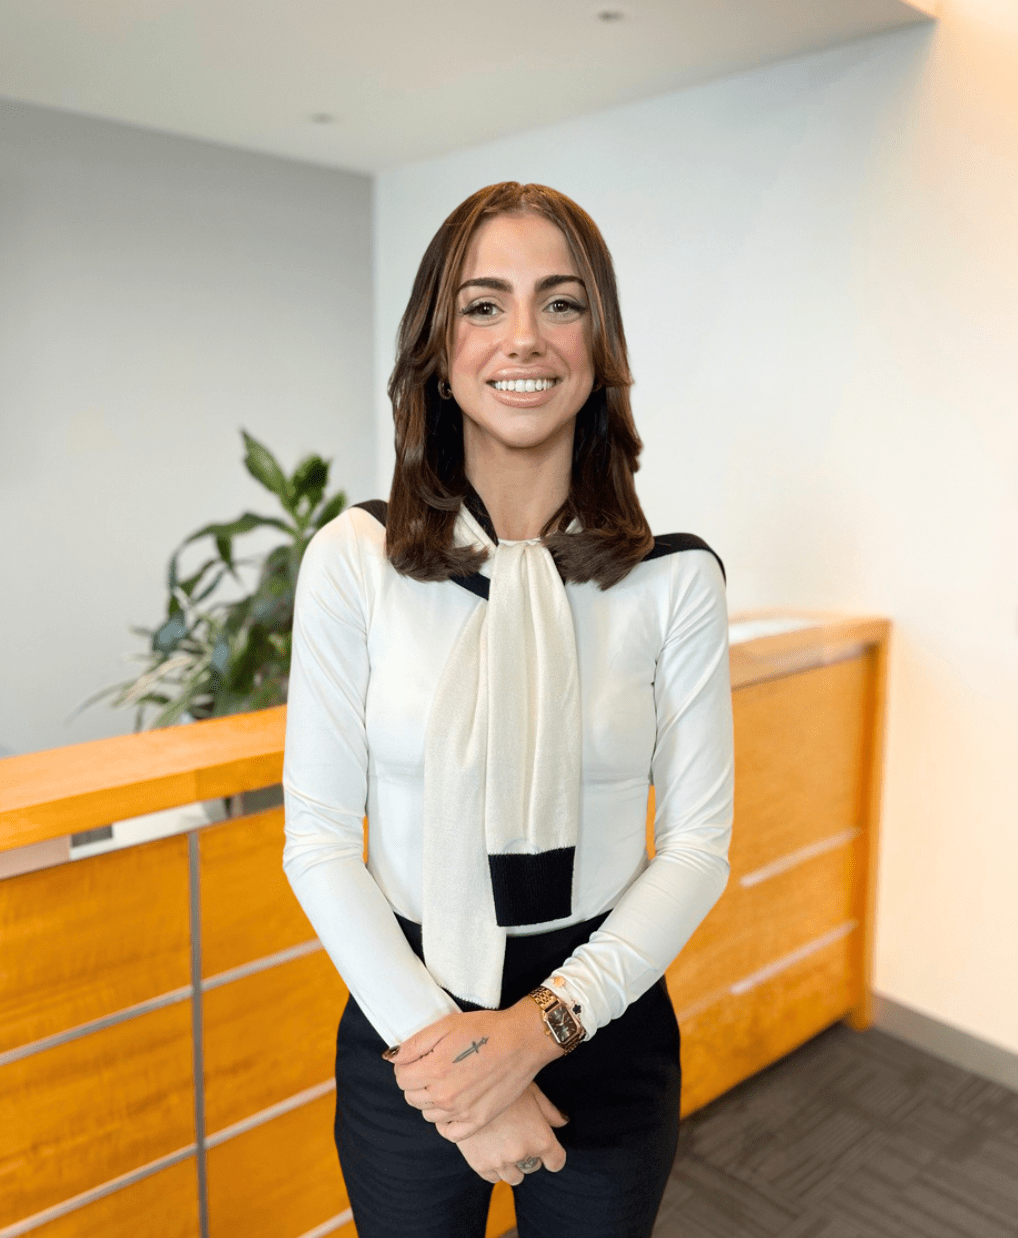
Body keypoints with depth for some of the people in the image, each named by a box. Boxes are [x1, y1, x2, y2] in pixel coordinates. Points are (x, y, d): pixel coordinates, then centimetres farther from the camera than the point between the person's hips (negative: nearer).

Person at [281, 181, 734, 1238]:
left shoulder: (674, 578, -9)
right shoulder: (354, 560, -11)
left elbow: (698, 843, -6)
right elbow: (319, 840, -9)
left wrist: (545, 1023, -17)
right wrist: (437, 1035, -15)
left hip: (607, 1026, 1)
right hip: (408, 1028, 0)